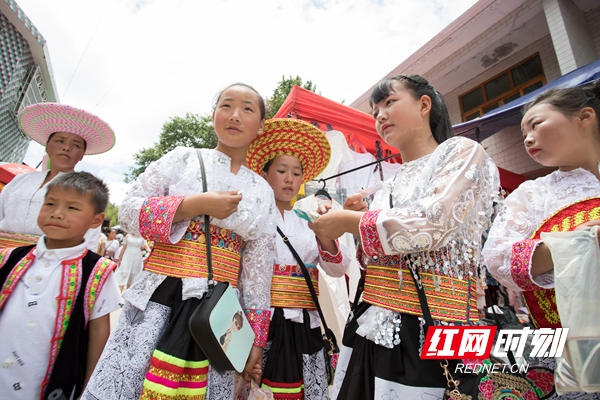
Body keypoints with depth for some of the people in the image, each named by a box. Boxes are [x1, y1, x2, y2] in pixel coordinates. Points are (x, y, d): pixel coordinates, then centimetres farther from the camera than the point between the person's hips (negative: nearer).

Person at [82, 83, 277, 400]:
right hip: (159, 298, -1)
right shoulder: (184, 158, 3)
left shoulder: (262, 191, 7)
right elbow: (128, 210, -1)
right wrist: (198, 204, -14)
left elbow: (258, 271, 7)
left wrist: (256, 337, 6)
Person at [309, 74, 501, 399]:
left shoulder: (462, 152, -1)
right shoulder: (388, 186, 15)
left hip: (427, 329, -6)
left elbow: (433, 225, -19)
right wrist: (361, 221, 2)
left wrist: (349, 221, -10)